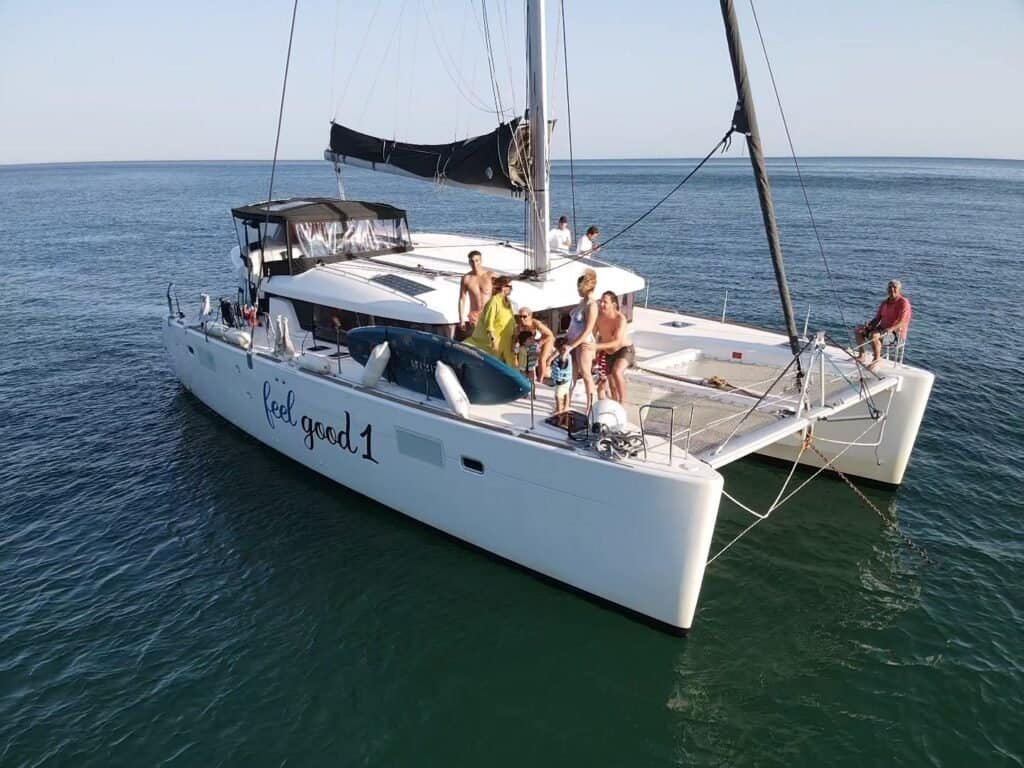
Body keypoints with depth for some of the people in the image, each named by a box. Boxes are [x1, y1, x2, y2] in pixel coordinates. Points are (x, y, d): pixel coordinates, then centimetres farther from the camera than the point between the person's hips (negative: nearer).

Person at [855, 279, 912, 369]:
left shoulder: (903, 302, -12)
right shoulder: (885, 302, 12)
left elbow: (902, 323, -22)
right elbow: (877, 318, 13)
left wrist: (891, 329, -40)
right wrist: (869, 324, -9)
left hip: (896, 333, -8)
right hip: (882, 328, 8)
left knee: (873, 335, -35)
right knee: (859, 329, -5)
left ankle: (877, 359, -17)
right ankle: (861, 356, -4)